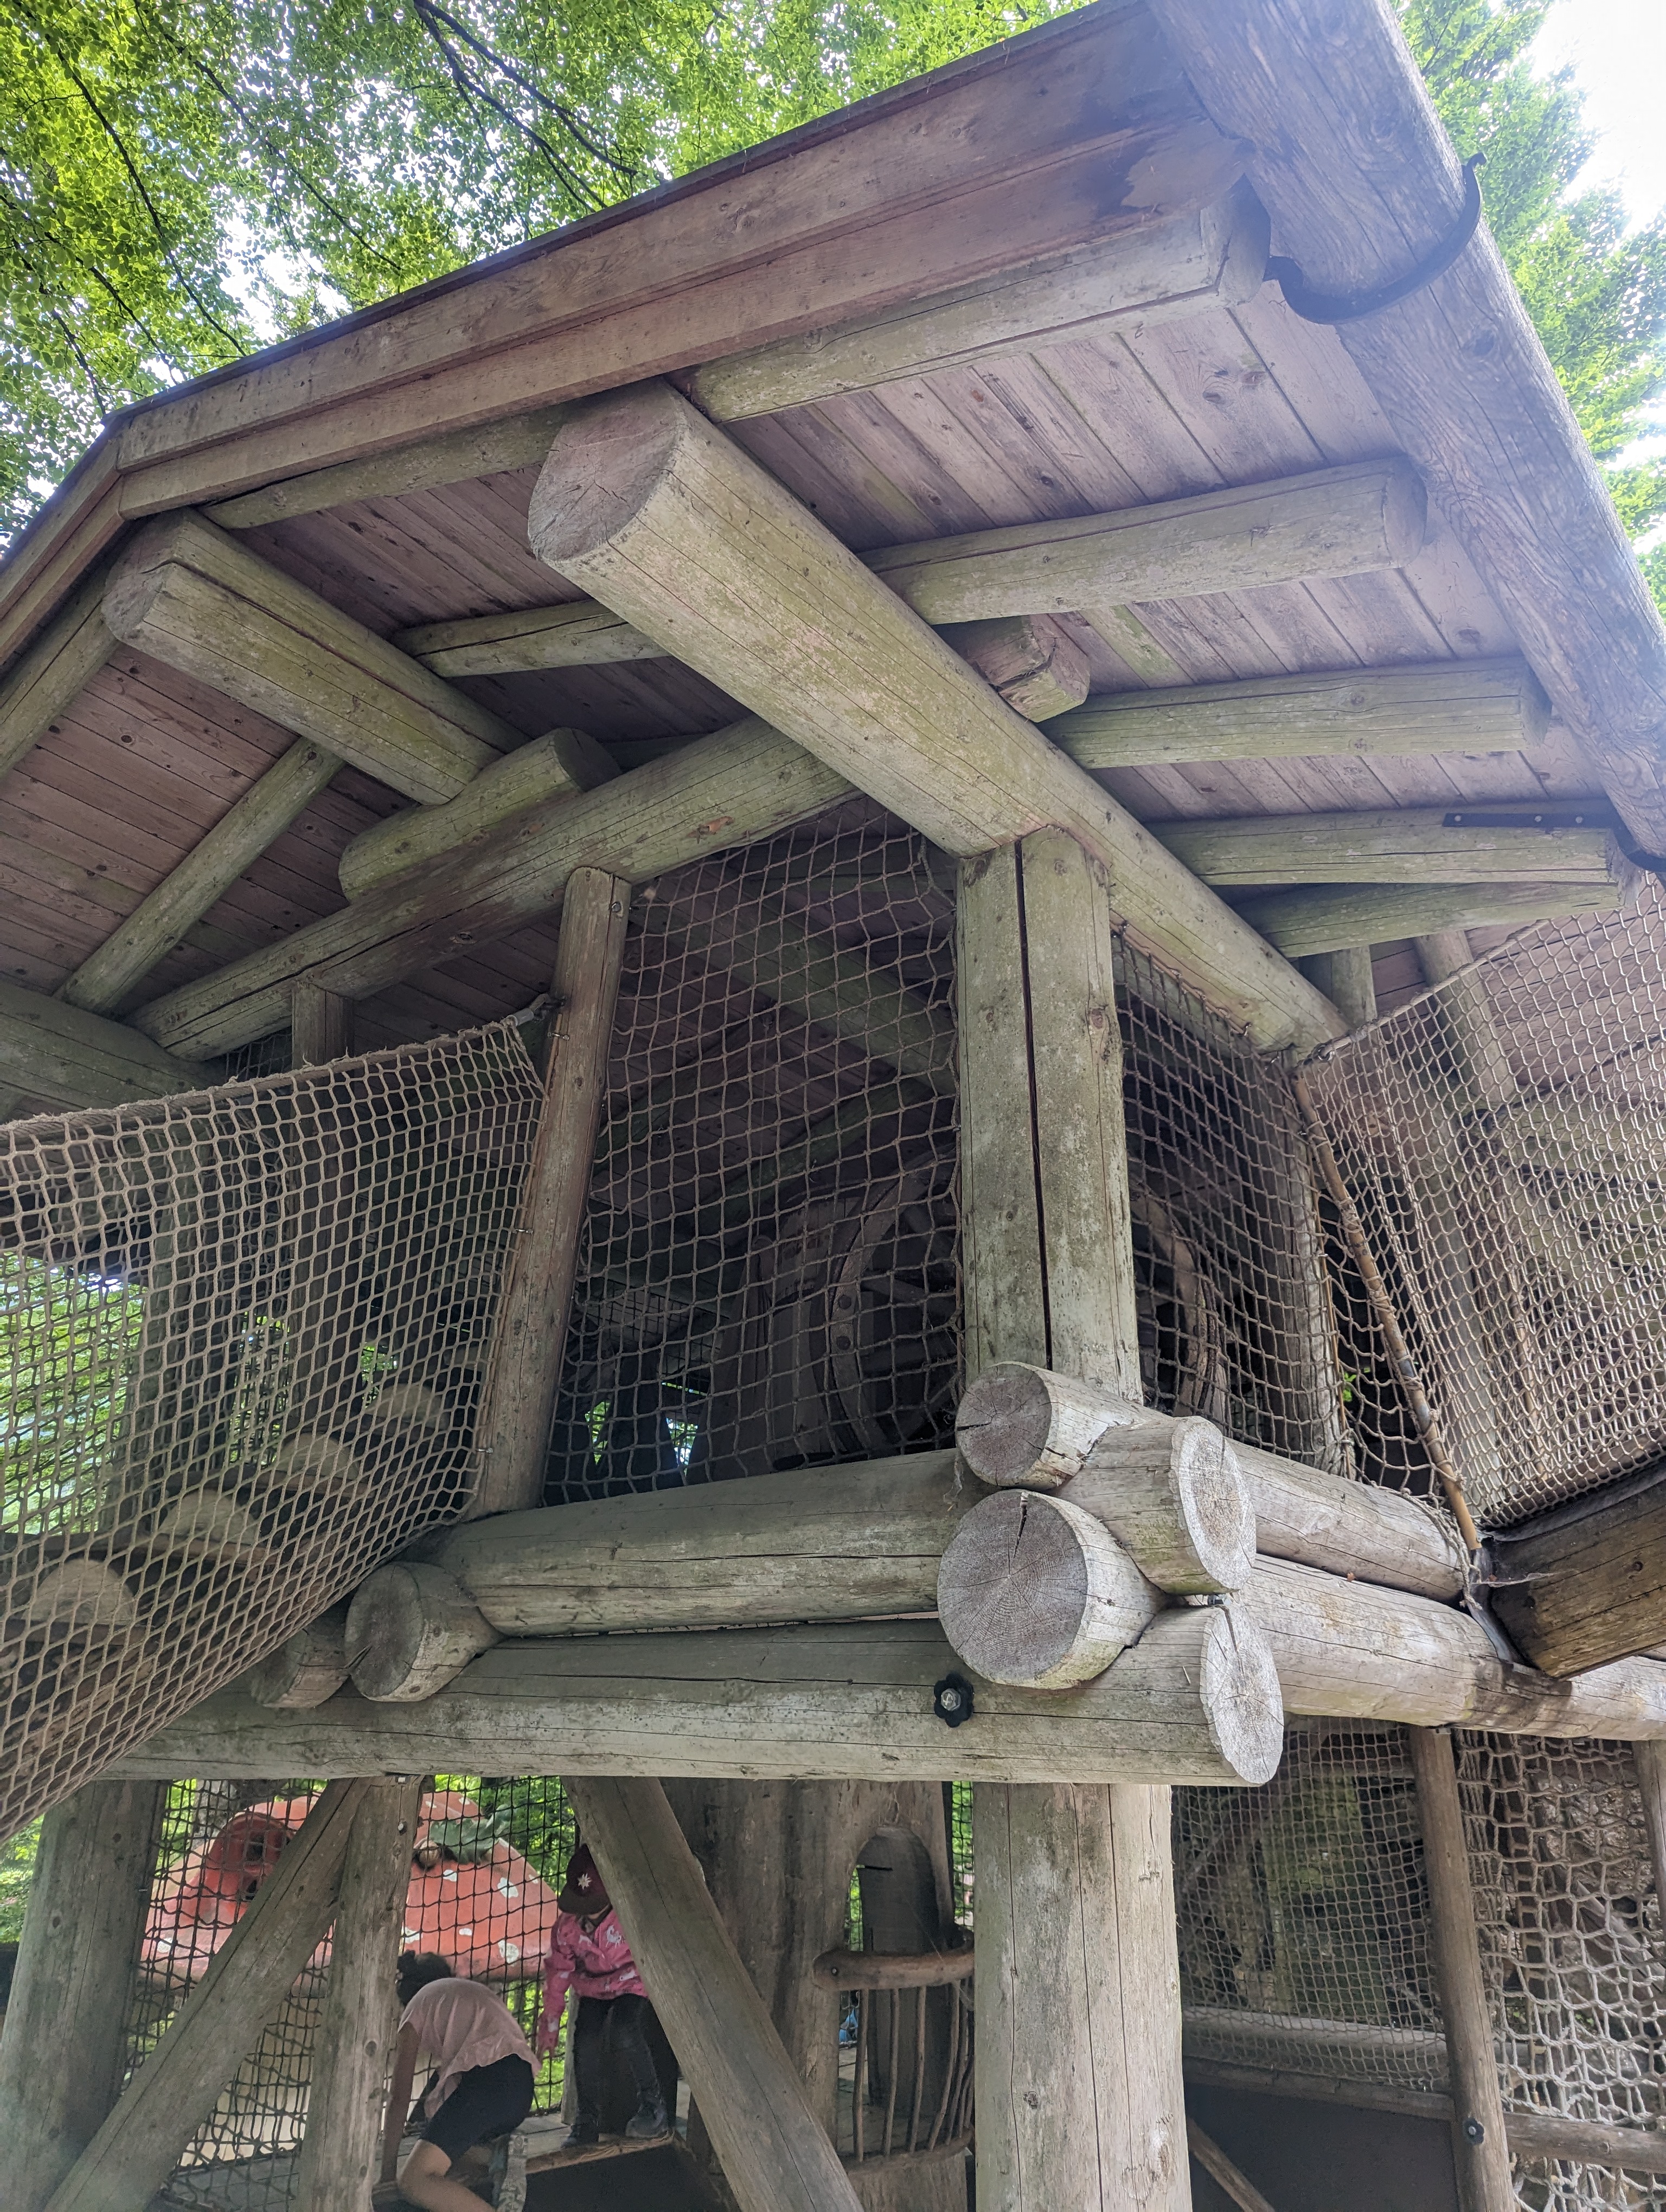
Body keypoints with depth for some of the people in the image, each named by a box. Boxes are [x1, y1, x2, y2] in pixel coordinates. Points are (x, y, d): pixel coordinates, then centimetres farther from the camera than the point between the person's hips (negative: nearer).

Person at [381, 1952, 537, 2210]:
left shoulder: (418, 2004, 18)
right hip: (523, 2089, 8)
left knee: (414, 2182, -11)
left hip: (486, 2079, -8)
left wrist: (387, 2169, 18)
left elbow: (400, 2096, 13)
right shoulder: (474, 1989, 37)